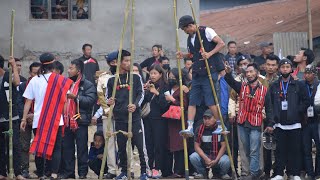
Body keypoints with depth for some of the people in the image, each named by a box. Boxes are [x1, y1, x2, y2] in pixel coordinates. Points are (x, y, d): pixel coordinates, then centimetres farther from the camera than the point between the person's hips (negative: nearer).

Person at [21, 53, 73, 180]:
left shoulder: (34, 80, 3)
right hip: (56, 120, -2)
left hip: (38, 121, 2)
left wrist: (24, 119, 8)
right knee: (56, 148, 2)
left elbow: (28, 102, 4)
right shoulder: (60, 80, -3)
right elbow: (65, 100, -4)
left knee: (39, 148, 10)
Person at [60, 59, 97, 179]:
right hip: (67, 121, 6)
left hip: (80, 121, -6)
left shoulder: (88, 85, -3)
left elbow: (91, 100, -16)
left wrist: (76, 97, -21)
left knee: (81, 147, 0)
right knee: (67, 147, 8)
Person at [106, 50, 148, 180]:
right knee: (121, 146, 6)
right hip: (119, 117, 1)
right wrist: (109, 102, -12)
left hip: (134, 116, -1)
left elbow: (141, 94, 3)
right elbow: (107, 97, 12)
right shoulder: (112, 80, 8)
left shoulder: (136, 78, 7)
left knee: (140, 145, -5)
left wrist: (136, 105, -16)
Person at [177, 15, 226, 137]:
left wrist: (210, 53, -20)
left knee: (210, 101, -7)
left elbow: (221, 44, -11)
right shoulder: (190, 38, 17)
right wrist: (183, 56, 9)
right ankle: (190, 128, 2)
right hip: (197, 73, 8)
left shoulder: (206, 31, -6)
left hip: (209, 72, -8)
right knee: (192, 101, 2)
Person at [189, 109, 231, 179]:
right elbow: (197, 146, -5)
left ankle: (223, 174, 4)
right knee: (193, 157, -27)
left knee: (225, 161, -34)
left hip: (218, 155, -2)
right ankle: (202, 173, 4)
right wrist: (206, 159, -19)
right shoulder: (200, 129, -4)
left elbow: (223, 146, -10)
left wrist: (216, 160, -19)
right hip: (204, 155, 2)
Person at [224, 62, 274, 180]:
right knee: (247, 151, 12)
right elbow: (231, 82, -13)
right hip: (242, 123, 3)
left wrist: (270, 124, -2)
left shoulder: (264, 90, 2)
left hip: (255, 125, -3)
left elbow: (268, 108, 4)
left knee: (254, 151, -5)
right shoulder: (242, 87, 7)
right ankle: (257, 170, 24)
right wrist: (228, 73, -34)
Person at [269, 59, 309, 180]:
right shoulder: (274, 86, 9)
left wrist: (297, 111, -8)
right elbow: (269, 104, 6)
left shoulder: (299, 85, 5)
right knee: (280, 150, 2)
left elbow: (306, 101, 1)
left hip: (295, 124, -1)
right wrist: (273, 117, -5)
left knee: (295, 150, 2)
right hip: (279, 124, 1)